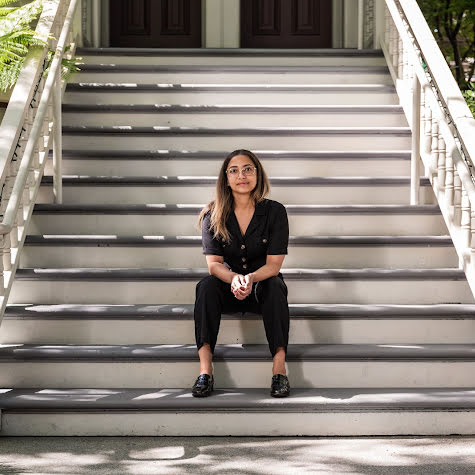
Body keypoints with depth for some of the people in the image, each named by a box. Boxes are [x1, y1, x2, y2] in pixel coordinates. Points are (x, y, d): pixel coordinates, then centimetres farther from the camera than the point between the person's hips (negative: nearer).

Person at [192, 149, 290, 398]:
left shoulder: (274, 212, -8)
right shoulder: (213, 215, -5)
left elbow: (273, 264, -14)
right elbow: (214, 263, -12)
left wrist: (251, 279, -35)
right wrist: (234, 279, -35)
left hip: (262, 286, -1)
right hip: (228, 289, 1)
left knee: (275, 286, -33)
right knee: (206, 286, -30)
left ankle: (279, 366, -38)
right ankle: (205, 367, -38)